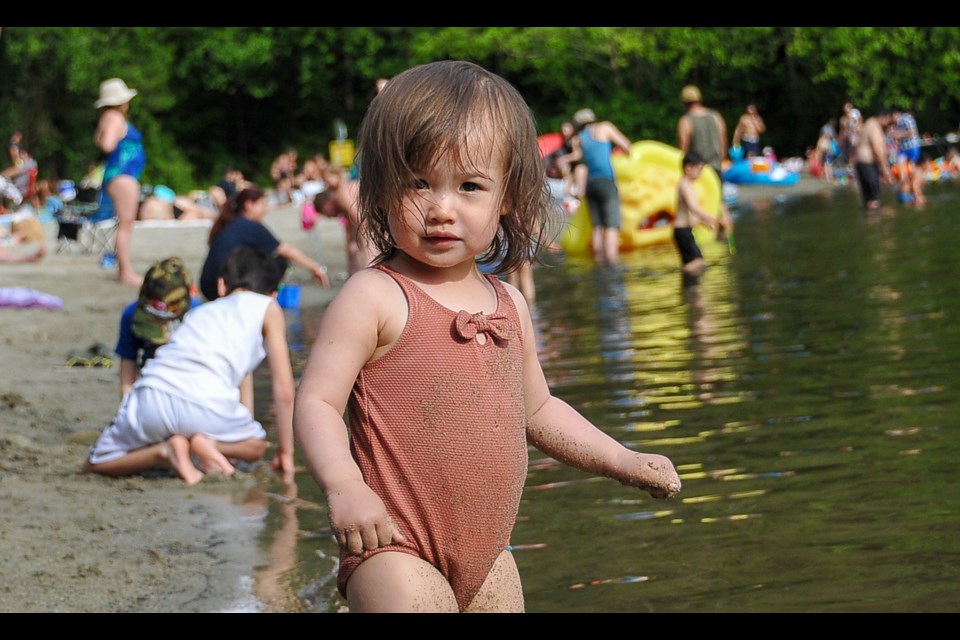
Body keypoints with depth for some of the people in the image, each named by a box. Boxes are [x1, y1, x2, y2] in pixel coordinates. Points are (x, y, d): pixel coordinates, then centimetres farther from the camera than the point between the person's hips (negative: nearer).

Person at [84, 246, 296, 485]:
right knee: (256, 445, 30)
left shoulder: (201, 311, 35)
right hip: (207, 403, -3)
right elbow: (284, 389, 18)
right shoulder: (267, 308, 21)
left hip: (151, 401, 3)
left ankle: (165, 450, -2)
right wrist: (285, 452, 28)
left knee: (93, 467, 24)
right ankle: (209, 445, -2)